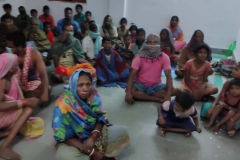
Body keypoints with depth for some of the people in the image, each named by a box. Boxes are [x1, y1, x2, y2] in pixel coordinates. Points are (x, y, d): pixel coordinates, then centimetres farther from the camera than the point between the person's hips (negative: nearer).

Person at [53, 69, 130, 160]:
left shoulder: (93, 95, -13)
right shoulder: (64, 104, -24)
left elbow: (101, 118, -6)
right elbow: (64, 136, -21)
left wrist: (93, 137, -25)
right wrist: (91, 152, -25)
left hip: (94, 133, 4)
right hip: (73, 140, -3)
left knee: (122, 132, -9)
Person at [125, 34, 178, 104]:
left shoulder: (164, 57, -10)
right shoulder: (139, 57, -13)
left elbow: (168, 76, -15)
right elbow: (132, 75, -19)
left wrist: (168, 94, -30)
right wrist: (128, 92, -35)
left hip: (156, 85, 2)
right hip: (141, 84, -2)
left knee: (174, 90, -22)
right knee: (131, 91, -33)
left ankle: (141, 96, -20)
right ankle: (158, 99, -23)